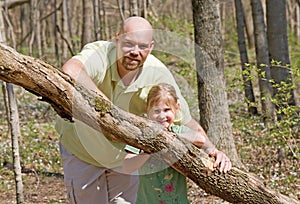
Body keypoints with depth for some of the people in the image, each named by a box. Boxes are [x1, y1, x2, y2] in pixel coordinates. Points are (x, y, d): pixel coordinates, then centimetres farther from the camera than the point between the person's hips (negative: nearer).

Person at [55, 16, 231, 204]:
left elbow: (186, 121, -8)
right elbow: (70, 72, -56)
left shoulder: (158, 74, -20)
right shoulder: (99, 54, -31)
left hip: (124, 153, 3)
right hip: (81, 151, -3)